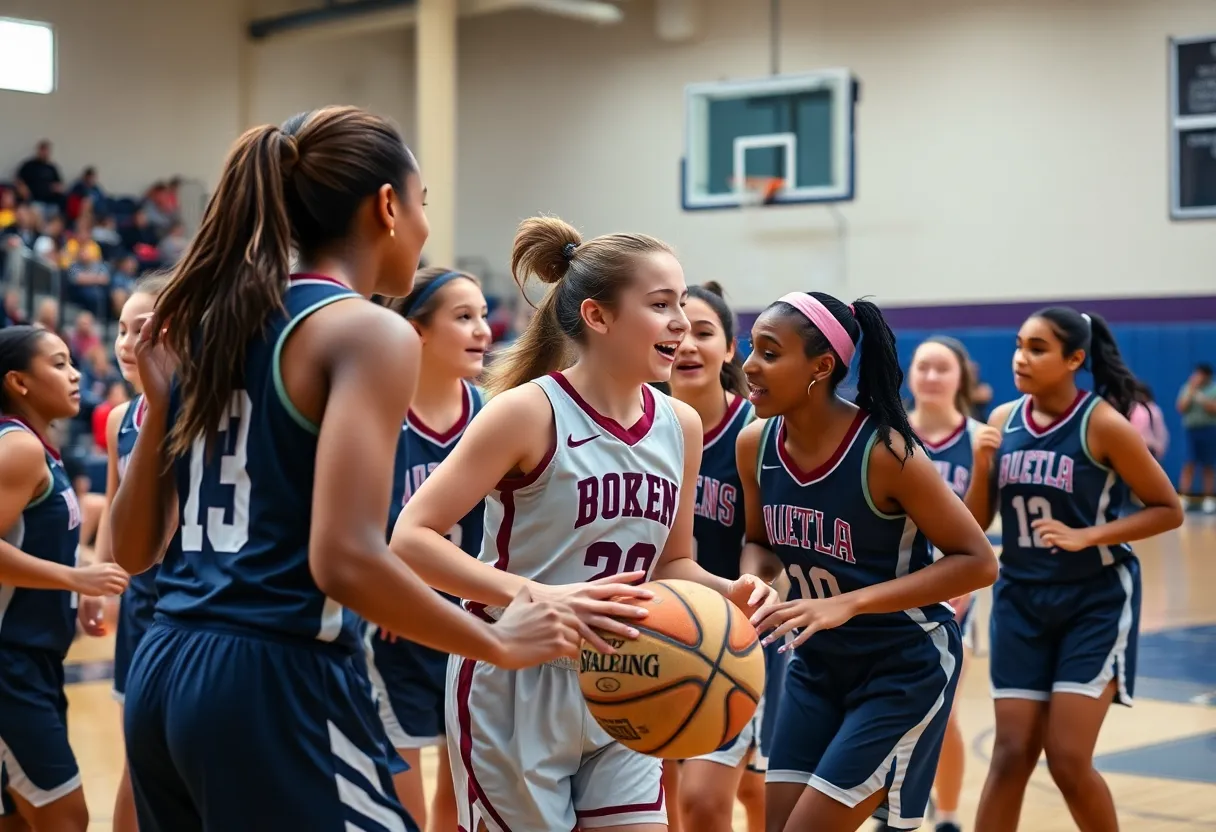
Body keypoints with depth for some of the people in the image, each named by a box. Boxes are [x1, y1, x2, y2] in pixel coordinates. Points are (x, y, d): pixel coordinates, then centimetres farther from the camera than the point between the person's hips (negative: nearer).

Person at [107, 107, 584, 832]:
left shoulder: (213, 321, 12)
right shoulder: (369, 331, -10)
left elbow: (134, 547, 13)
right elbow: (345, 559, -21)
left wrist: (161, 402, 19)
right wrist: (501, 642, -9)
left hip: (165, 675, 9)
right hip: (279, 687, -8)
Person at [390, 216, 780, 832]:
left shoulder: (681, 427, 3)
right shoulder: (530, 411, -15)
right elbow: (411, 538, -20)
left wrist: (726, 592, -7)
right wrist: (537, 597, -32)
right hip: (516, 690, -5)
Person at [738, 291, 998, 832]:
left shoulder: (884, 450, -24)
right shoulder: (755, 445, -8)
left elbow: (977, 561, -21)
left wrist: (850, 603, -29)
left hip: (905, 669, -6)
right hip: (818, 664, 6)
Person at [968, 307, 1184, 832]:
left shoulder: (1102, 423, -13)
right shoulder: (1003, 420, 1)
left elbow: (1168, 510, -9)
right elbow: (975, 524, 6)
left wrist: (1086, 536, -20)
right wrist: (982, 467, -13)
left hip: (1095, 602, -4)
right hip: (1020, 601, 4)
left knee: (1068, 760, -6)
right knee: (1011, 755, 4)